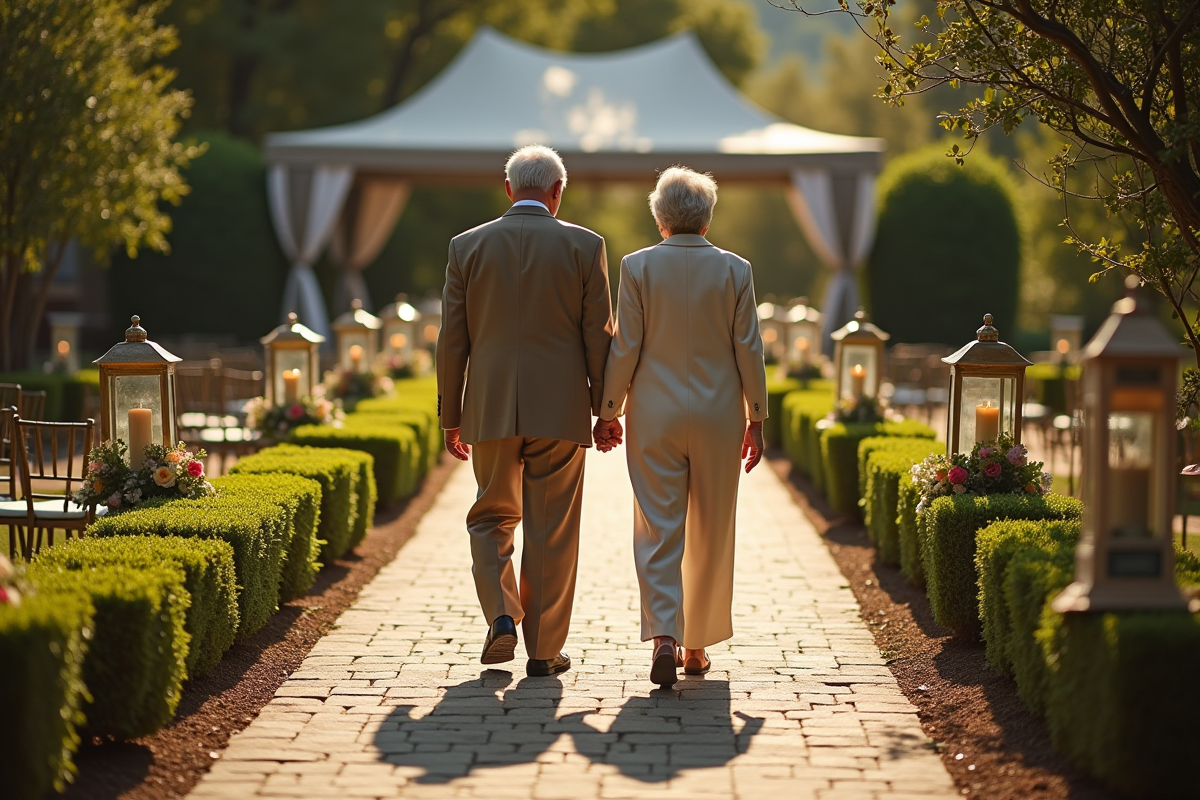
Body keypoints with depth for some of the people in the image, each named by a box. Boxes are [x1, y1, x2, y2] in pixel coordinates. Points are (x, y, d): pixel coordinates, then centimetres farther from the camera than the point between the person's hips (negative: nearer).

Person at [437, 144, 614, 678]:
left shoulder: (468, 247, 2)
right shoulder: (584, 247, -1)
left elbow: (452, 340, 4)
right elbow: (599, 336, -2)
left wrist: (450, 417, 10)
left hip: (490, 410, 1)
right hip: (560, 412, -1)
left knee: (492, 517, 18)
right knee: (551, 532, 6)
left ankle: (501, 616, -1)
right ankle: (544, 648, 10)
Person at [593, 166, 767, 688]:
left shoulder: (637, 267, -5)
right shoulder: (735, 270, -2)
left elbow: (624, 347, -5)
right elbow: (748, 351, 0)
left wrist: (608, 412, 4)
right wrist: (756, 419, 8)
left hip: (654, 418, -1)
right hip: (719, 419, 1)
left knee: (658, 530, 1)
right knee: (710, 533, 11)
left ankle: (664, 635, -18)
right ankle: (697, 645, 18)